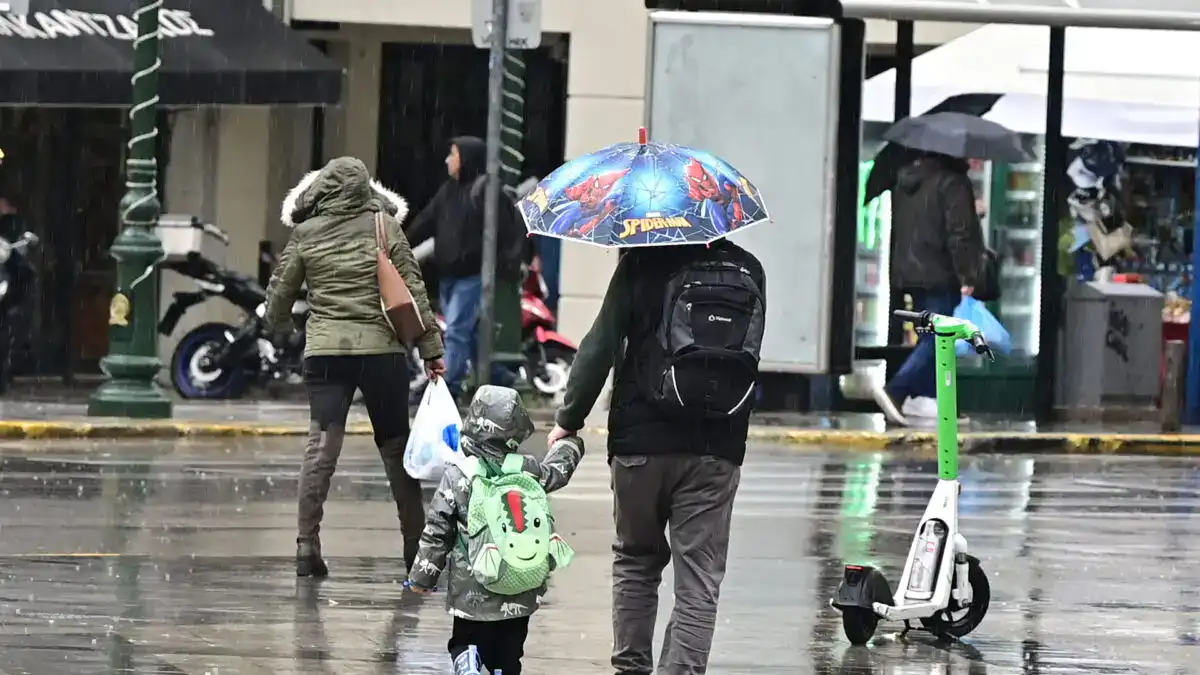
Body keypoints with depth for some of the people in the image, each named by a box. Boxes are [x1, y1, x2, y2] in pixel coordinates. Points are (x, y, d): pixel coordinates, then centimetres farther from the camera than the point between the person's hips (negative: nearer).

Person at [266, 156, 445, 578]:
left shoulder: (305, 234, 2)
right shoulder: (384, 227, -1)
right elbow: (413, 291, -1)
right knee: (396, 447, 11)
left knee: (321, 447, -3)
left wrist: (278, 324, 32)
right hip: (381, 349, 0)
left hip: (324, 352, 0)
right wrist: (431, 348, 4)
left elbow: (280, 291, 11)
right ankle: (415, 545, 19)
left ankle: (307, 545, -13)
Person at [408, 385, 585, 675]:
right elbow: (557, 471, 20)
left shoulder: (457, 475, -10)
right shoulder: (528, 471, -4)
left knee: (464, 642, 13)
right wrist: (567, 441, 42)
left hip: (471, 591, -2)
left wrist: (422, 576, 6)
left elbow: (437, 531, -6)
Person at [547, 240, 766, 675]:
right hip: (717, 448, 1)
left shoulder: (643, 264, -5)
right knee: (699, 578, 0)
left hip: (642, 443, -1)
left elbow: (600, 347, -8)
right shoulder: (749, 272, 6)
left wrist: (568, 419, 0)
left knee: (636, 561, 17)